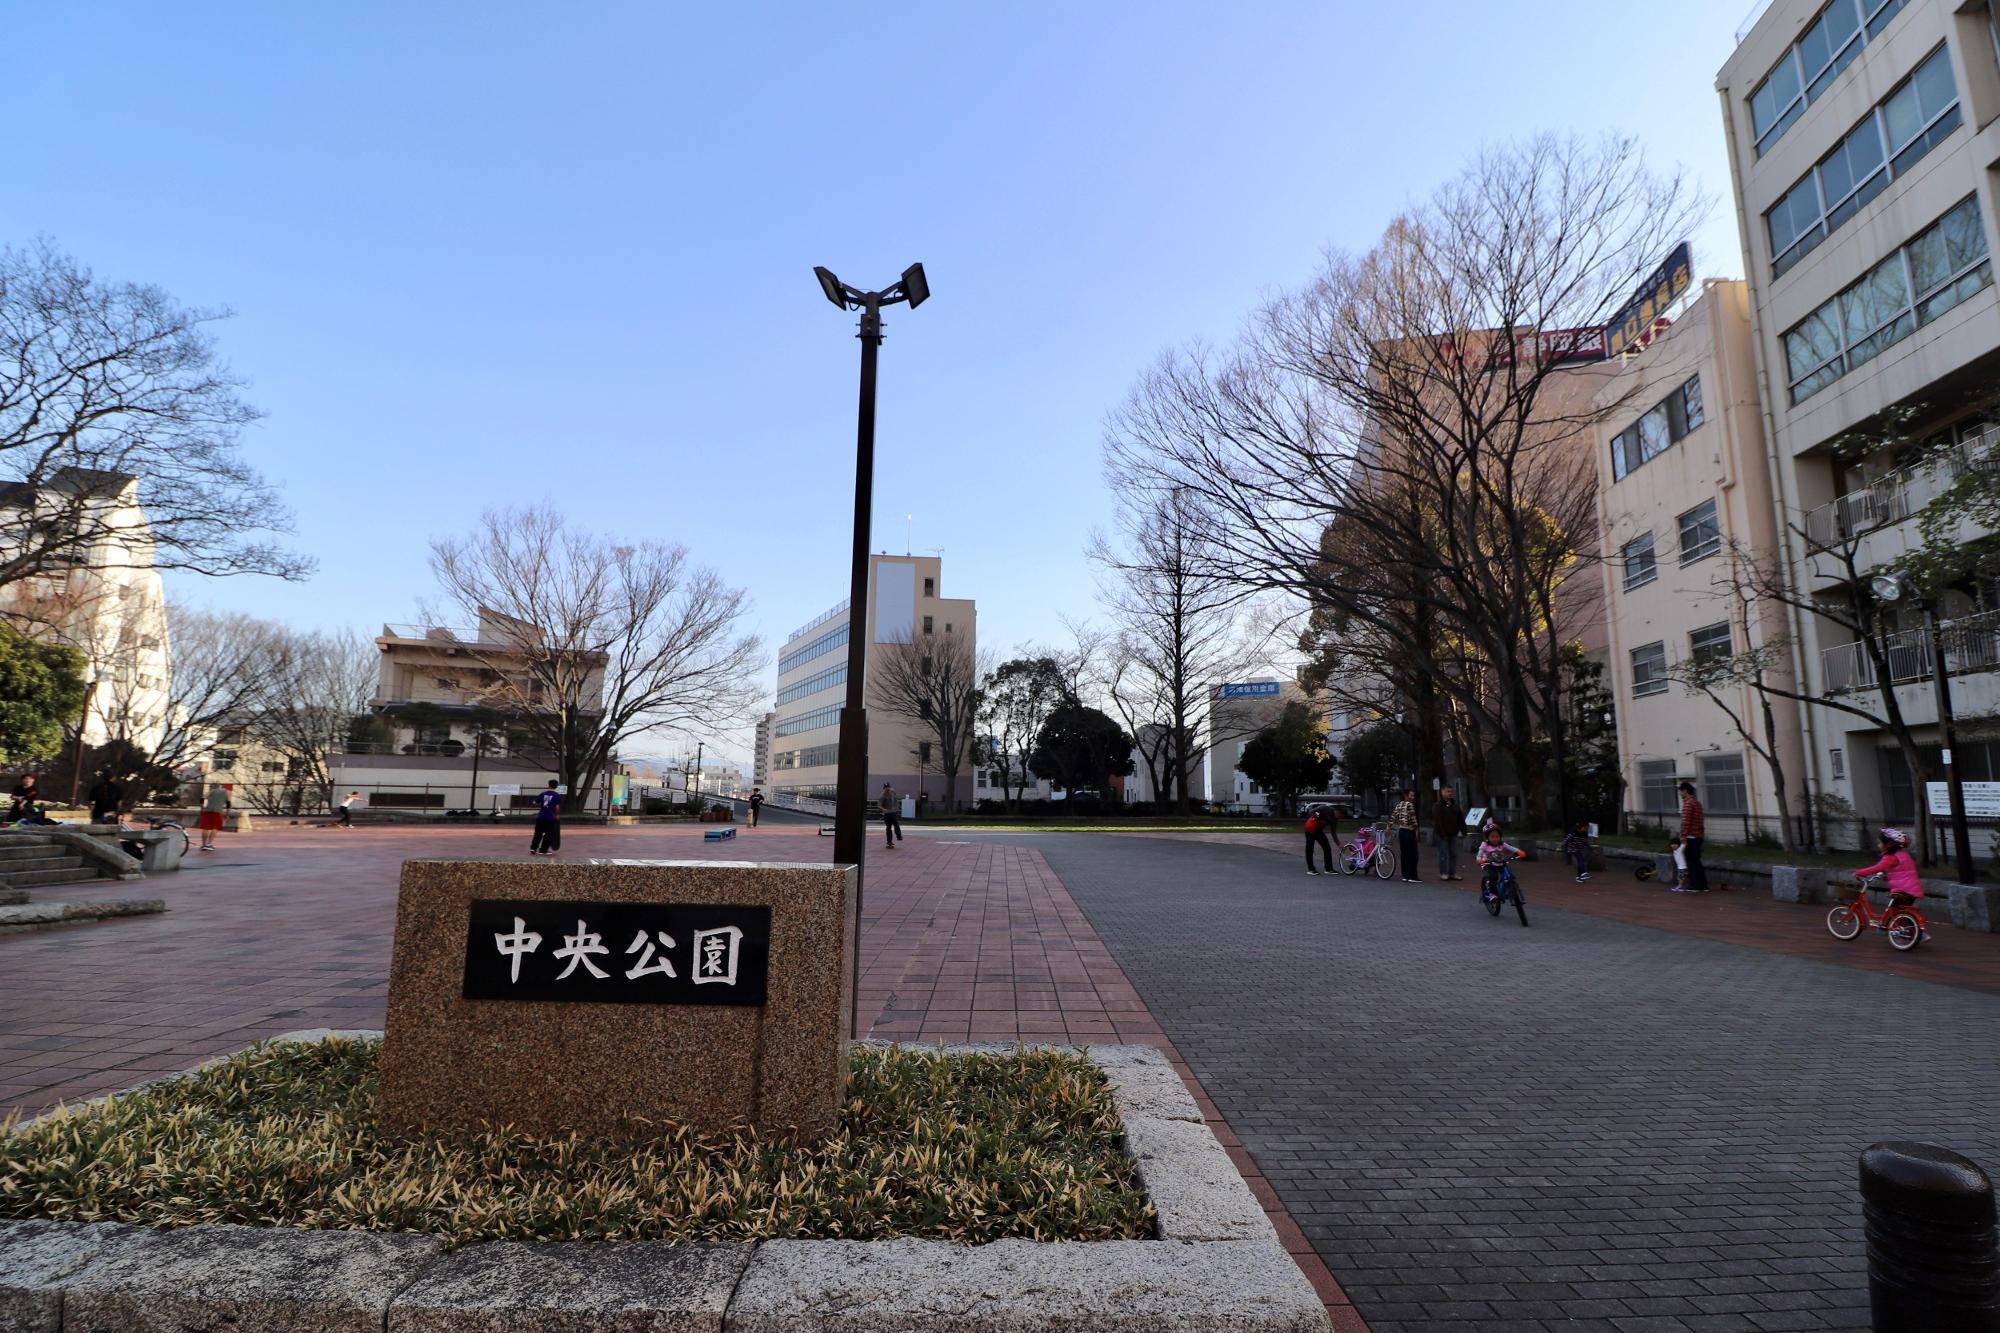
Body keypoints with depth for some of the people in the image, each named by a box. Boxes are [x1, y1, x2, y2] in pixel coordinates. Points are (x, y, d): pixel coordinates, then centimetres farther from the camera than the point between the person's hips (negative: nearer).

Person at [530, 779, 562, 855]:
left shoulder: (542, 793, 7)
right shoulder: (557, 795, -4)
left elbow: (535, 803, 8)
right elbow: (557, 807, -11)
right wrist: (557, 815, 3)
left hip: (541, 816, 4)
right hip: (550, 817, -4)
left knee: (538, 833, 14)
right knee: (549, 834, 7)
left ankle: (533, 848, 9)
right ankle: (543, 850, 8)